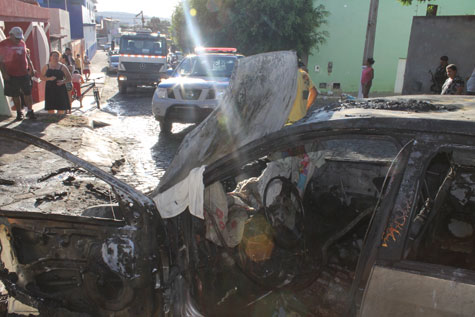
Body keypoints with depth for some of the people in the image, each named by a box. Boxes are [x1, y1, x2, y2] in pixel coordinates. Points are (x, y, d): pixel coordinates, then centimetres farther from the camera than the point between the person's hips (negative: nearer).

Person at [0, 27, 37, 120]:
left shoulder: (22, 43, 11)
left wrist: (32, 68, 15)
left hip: (24, 73, 4)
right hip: (11, 75, -4)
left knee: (28, 93, 1)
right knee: (15, 95, 5)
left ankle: (30, 111, 9)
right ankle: (19, 113, 16)